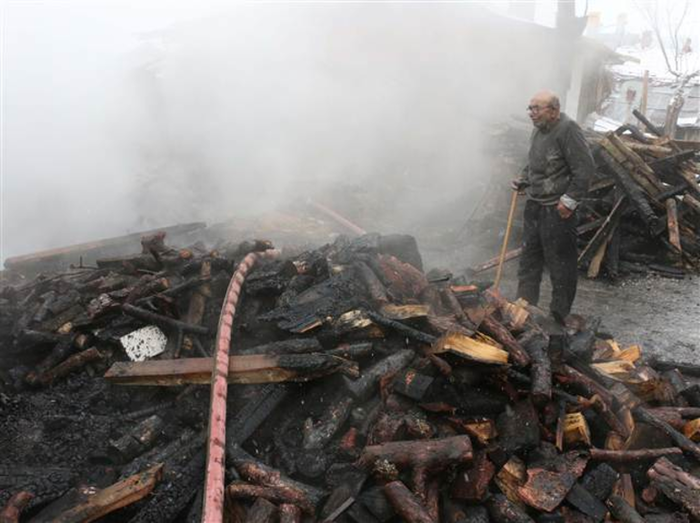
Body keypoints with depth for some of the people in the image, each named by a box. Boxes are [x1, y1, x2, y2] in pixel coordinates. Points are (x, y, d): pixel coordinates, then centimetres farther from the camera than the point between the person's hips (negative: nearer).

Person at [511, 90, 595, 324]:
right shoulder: (539, 129, 11)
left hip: (557, 209, -9)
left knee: (560, 261, 0)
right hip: (534, 204, 9)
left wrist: (569, 200, -20)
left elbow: (585, 169, -20)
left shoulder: (568, 129, -16)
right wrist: (523, 180, 9)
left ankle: (560, 314, 12)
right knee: (529, 256, 14)